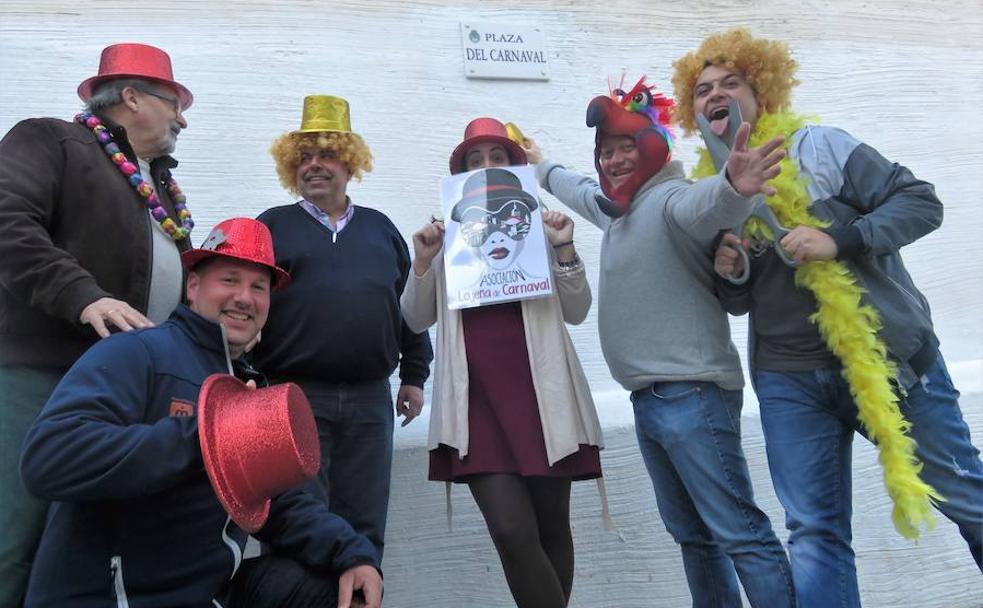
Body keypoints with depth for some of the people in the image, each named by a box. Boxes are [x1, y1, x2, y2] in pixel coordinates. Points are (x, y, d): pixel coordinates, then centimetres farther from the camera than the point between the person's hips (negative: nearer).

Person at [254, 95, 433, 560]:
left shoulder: (380, 228, 16)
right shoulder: (274, 226, 8)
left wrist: (414, 374, 13)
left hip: (370, 400, 3)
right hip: (294, 396, -2)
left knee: (364, 528, 9)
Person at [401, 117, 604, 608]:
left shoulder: (539, 225, 10)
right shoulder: (445, 234, 13)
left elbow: (576, 311, 5)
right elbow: (417, 319, 8)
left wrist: (564, 250, -8)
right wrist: (422, 261, -6)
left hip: (539, 392, 1)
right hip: (477, 400, 0)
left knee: (550, 528, 10)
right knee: (512, 532, -11)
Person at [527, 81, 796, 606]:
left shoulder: (669, 199, -11)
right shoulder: (618, 207, 18)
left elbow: (704, 205, -35)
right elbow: (579, 190, 40)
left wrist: (731, 187, -58)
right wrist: (540, 166, 55)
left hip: (692, 396, -10)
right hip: (648, 399, 10)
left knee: (740, 533, -8)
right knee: (692, 533, 18)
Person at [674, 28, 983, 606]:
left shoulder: (819, 145, -5)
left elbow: (921, 202, -9)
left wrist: (841, 239, -24)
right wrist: (728, 276, -8)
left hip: (886, 357, -3)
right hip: (789, 382, 3)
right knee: (814, 531, 4)